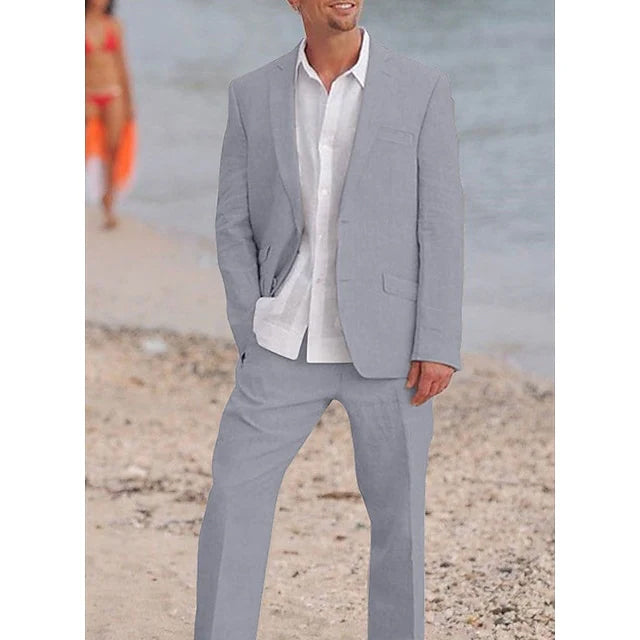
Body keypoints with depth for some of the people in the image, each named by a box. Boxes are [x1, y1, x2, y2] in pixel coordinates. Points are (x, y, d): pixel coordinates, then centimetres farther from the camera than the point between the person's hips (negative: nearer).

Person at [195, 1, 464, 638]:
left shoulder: (423, 89, -4)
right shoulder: (253, 94, 3)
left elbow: (440, 225, -6)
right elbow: (235, 225, 5)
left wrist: (439, 346, -12)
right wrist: (255, 337, -3)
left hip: (389, 340, -2)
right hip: (289, 342, 2)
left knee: (397, 510, 4)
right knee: (235, 493, -6)